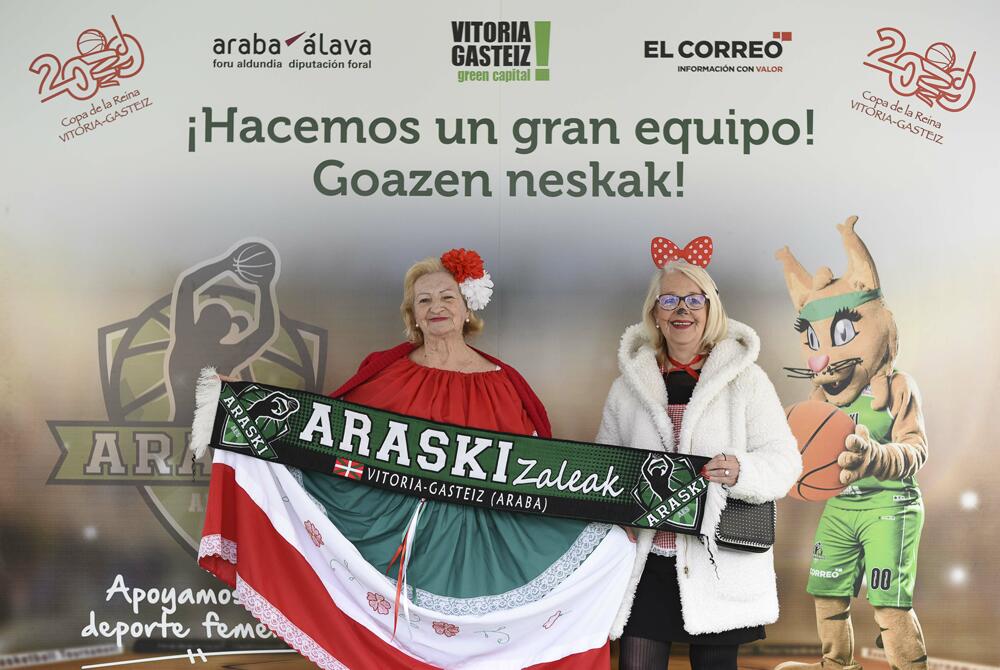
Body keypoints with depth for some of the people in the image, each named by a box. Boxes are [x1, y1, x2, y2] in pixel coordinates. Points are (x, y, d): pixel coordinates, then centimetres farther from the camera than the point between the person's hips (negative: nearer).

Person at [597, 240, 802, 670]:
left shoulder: (745, 380, 1)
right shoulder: (629, 384, 9)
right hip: (646, 558, 2)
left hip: (719, 566, -2)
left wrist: (741, 472, -23)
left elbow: (782, 459, -3)